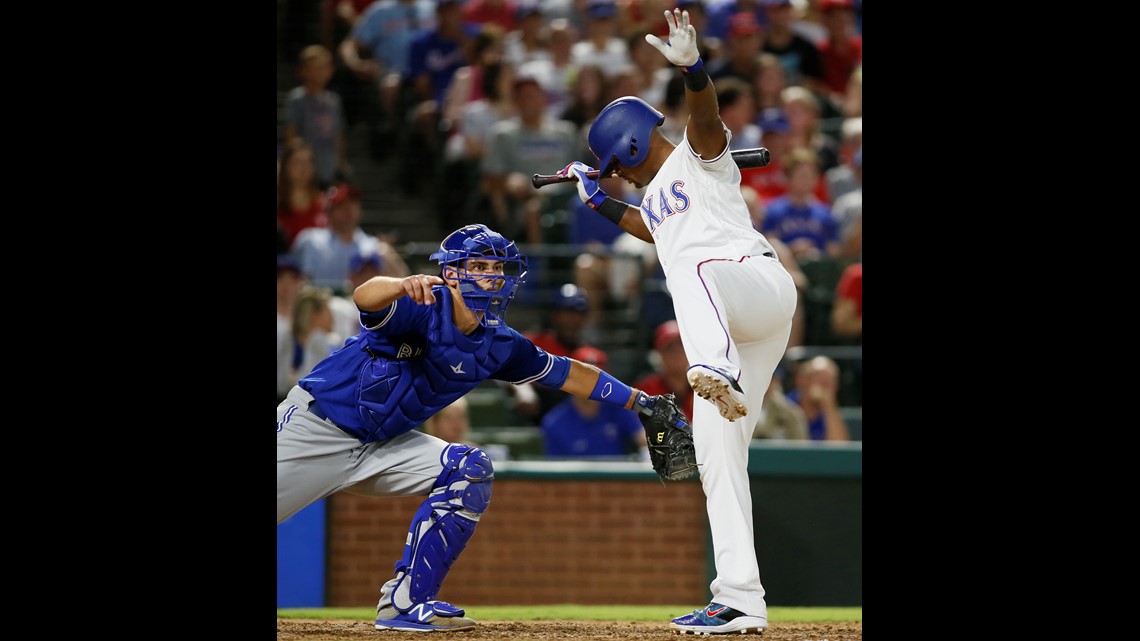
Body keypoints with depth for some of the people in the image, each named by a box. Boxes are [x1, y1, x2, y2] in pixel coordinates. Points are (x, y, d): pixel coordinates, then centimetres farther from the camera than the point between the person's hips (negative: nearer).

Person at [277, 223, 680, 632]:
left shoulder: (498, 345, -1)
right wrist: (404, 287, -67)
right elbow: (366, 298, -44)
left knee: (469, 469, -9)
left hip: (383, 445, 6)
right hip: (314, 426, -6)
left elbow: (568, 374, 10)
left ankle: (404, 601, -7)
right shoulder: (423, 308, -23)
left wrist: (639, 402, 9)